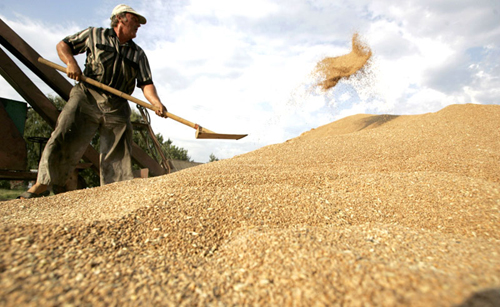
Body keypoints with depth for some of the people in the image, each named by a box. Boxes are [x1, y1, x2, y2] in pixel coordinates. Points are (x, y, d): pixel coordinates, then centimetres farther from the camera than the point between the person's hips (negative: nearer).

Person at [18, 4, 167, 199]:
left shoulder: (138, 55, 14)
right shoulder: (95, 35, 13)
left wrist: (156, 103, -18)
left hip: (117, 108, 2)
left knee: (118, 154, -2)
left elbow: (146, 84, 2)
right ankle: (42, 185, 2)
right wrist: (70, 62, -5)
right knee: (64, 139, -10)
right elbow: (63, 45, 18)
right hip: (87, 97, -1)